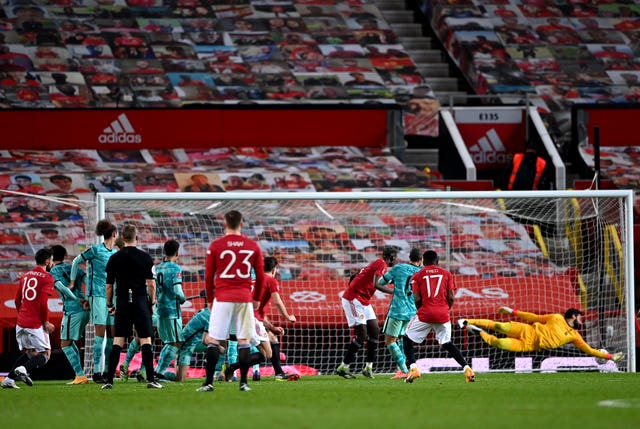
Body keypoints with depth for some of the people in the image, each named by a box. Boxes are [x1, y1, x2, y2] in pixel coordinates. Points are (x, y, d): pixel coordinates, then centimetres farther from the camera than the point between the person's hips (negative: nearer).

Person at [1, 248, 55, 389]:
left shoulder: (25, 276, 14)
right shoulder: (47, 278, -8)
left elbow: (17, 300, 18)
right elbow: (43, 303, -17)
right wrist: (46, 322, -8)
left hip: (21, 323, 7)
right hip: (36, 324, -7)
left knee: (28, 353, 19)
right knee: (45, 355, 1)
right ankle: (23, 369, -23)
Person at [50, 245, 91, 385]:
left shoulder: (53, 272, 0)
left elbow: (61, 287, -17)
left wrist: (77, 300, -12)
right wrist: (87, 300, 3)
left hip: (72, 310, -7)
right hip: (86, 310, 7)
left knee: (65, 344, 1)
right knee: (70, 342, 20)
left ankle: (81, 376, -9)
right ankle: (79, 375, 15)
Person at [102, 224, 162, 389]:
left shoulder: (114, 259, 4)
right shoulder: (145, 257, -2)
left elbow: (109, 285, 6)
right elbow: (151, 283, -4)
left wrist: (110, 305, 16)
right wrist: (152, 302, 8)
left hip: (122, 303, 2)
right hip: (141, 301, -2)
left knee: (118, 342, 4)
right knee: (145, 340, -1)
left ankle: (109, 380, 0)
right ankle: (150, 379, -6)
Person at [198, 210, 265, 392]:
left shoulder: (215, 246, 0)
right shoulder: (253, 246, 5)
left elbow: (208, 276, 3)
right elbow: (261, 276, 8)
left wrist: (210, 299, 15)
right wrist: (256, 298, 21)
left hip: (222, 297, -2)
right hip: (245, 298, 2)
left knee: (213, 341, 1)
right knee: (244, 341, 5)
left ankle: (209, 382, -4)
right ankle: (243, 382, 1)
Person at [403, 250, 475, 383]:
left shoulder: (418, 276, 5)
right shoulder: (447, 274, 10)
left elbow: (417, 299, -1)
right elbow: (451, 297, 3)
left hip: (425, 313, -3)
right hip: (443, 315, 3)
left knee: (408, 340, 13)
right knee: (447, 344, 17)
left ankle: (413, 368, -6)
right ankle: (466, 367, 2)